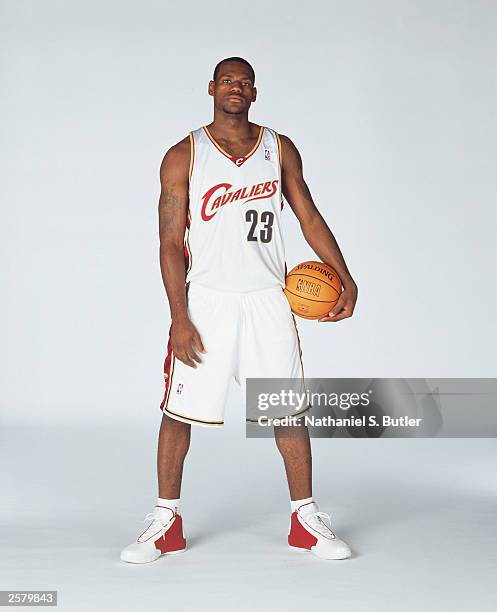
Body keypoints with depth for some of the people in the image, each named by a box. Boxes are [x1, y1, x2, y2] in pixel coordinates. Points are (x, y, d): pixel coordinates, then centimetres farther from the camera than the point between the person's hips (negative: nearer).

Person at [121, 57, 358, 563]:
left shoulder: (280, 150, 6)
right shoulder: (184, 157, -2)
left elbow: (309, 218, 12)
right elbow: (171, 243, -5)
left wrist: (345, 279, 2)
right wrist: (180, 319, -12)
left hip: (267, 299, 2)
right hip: (205, 299, -2)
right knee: (179, 411, 2)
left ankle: (305, 520, 19)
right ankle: (166, 521, 18)